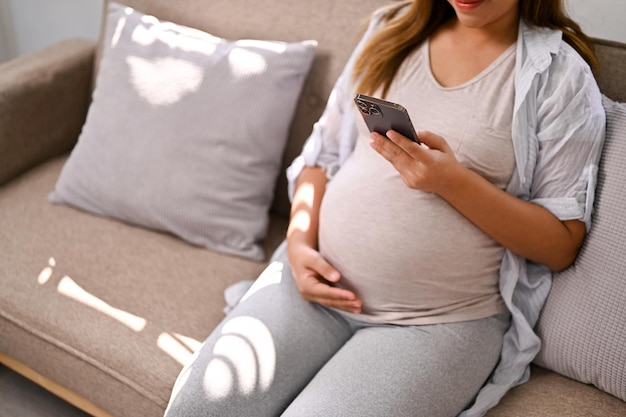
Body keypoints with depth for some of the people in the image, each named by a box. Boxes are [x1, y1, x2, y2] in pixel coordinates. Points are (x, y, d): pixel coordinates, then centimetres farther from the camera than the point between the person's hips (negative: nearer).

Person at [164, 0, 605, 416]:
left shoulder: (560, 73, -4)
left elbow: (562, 246, -6)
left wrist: (453, 181, -20)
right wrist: (299, 241, -3)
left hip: (436, 321, -4)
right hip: (318, 280, 4)